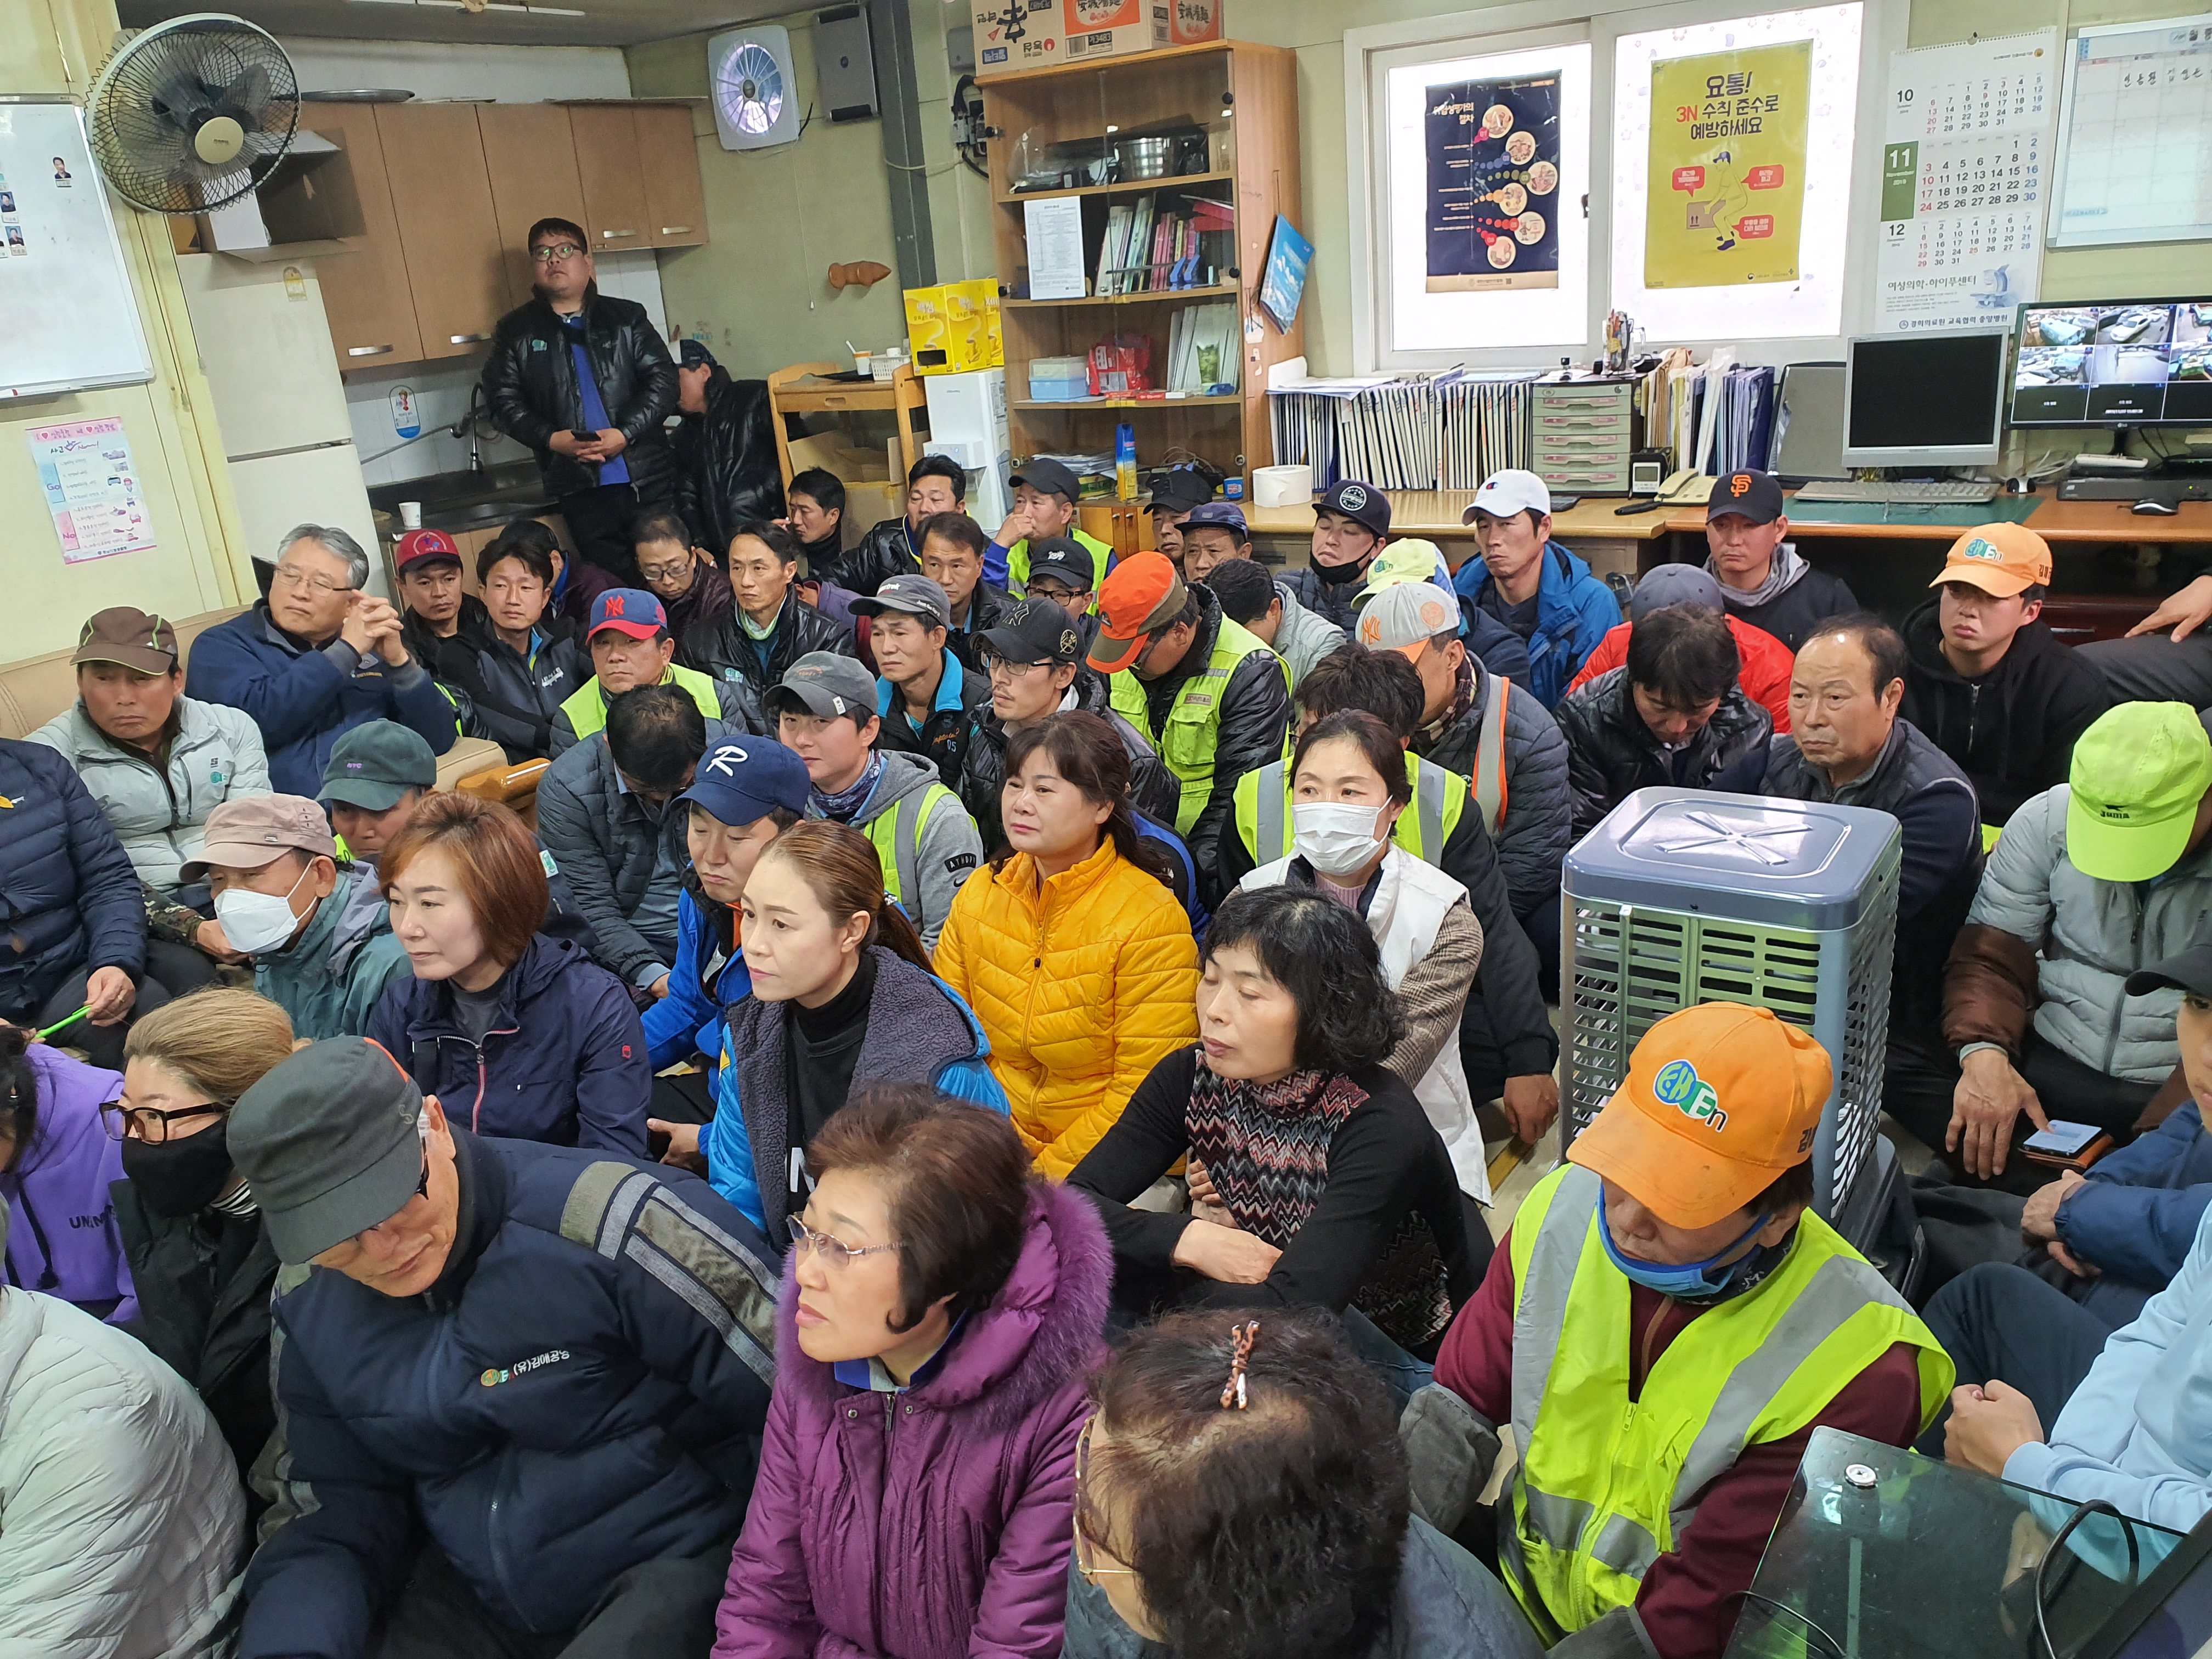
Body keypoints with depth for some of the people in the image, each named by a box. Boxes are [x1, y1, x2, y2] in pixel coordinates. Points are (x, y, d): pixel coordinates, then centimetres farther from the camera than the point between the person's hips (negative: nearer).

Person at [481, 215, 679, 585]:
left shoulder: (626, 317, 10)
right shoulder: (516, 331, 11)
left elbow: (663, 380, 2)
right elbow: (502, 400, 6)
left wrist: (625, 433, -12)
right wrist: (551, 438, -11)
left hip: (648, 475, 0)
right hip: (581, 487, 0)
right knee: (615, 585, 0)